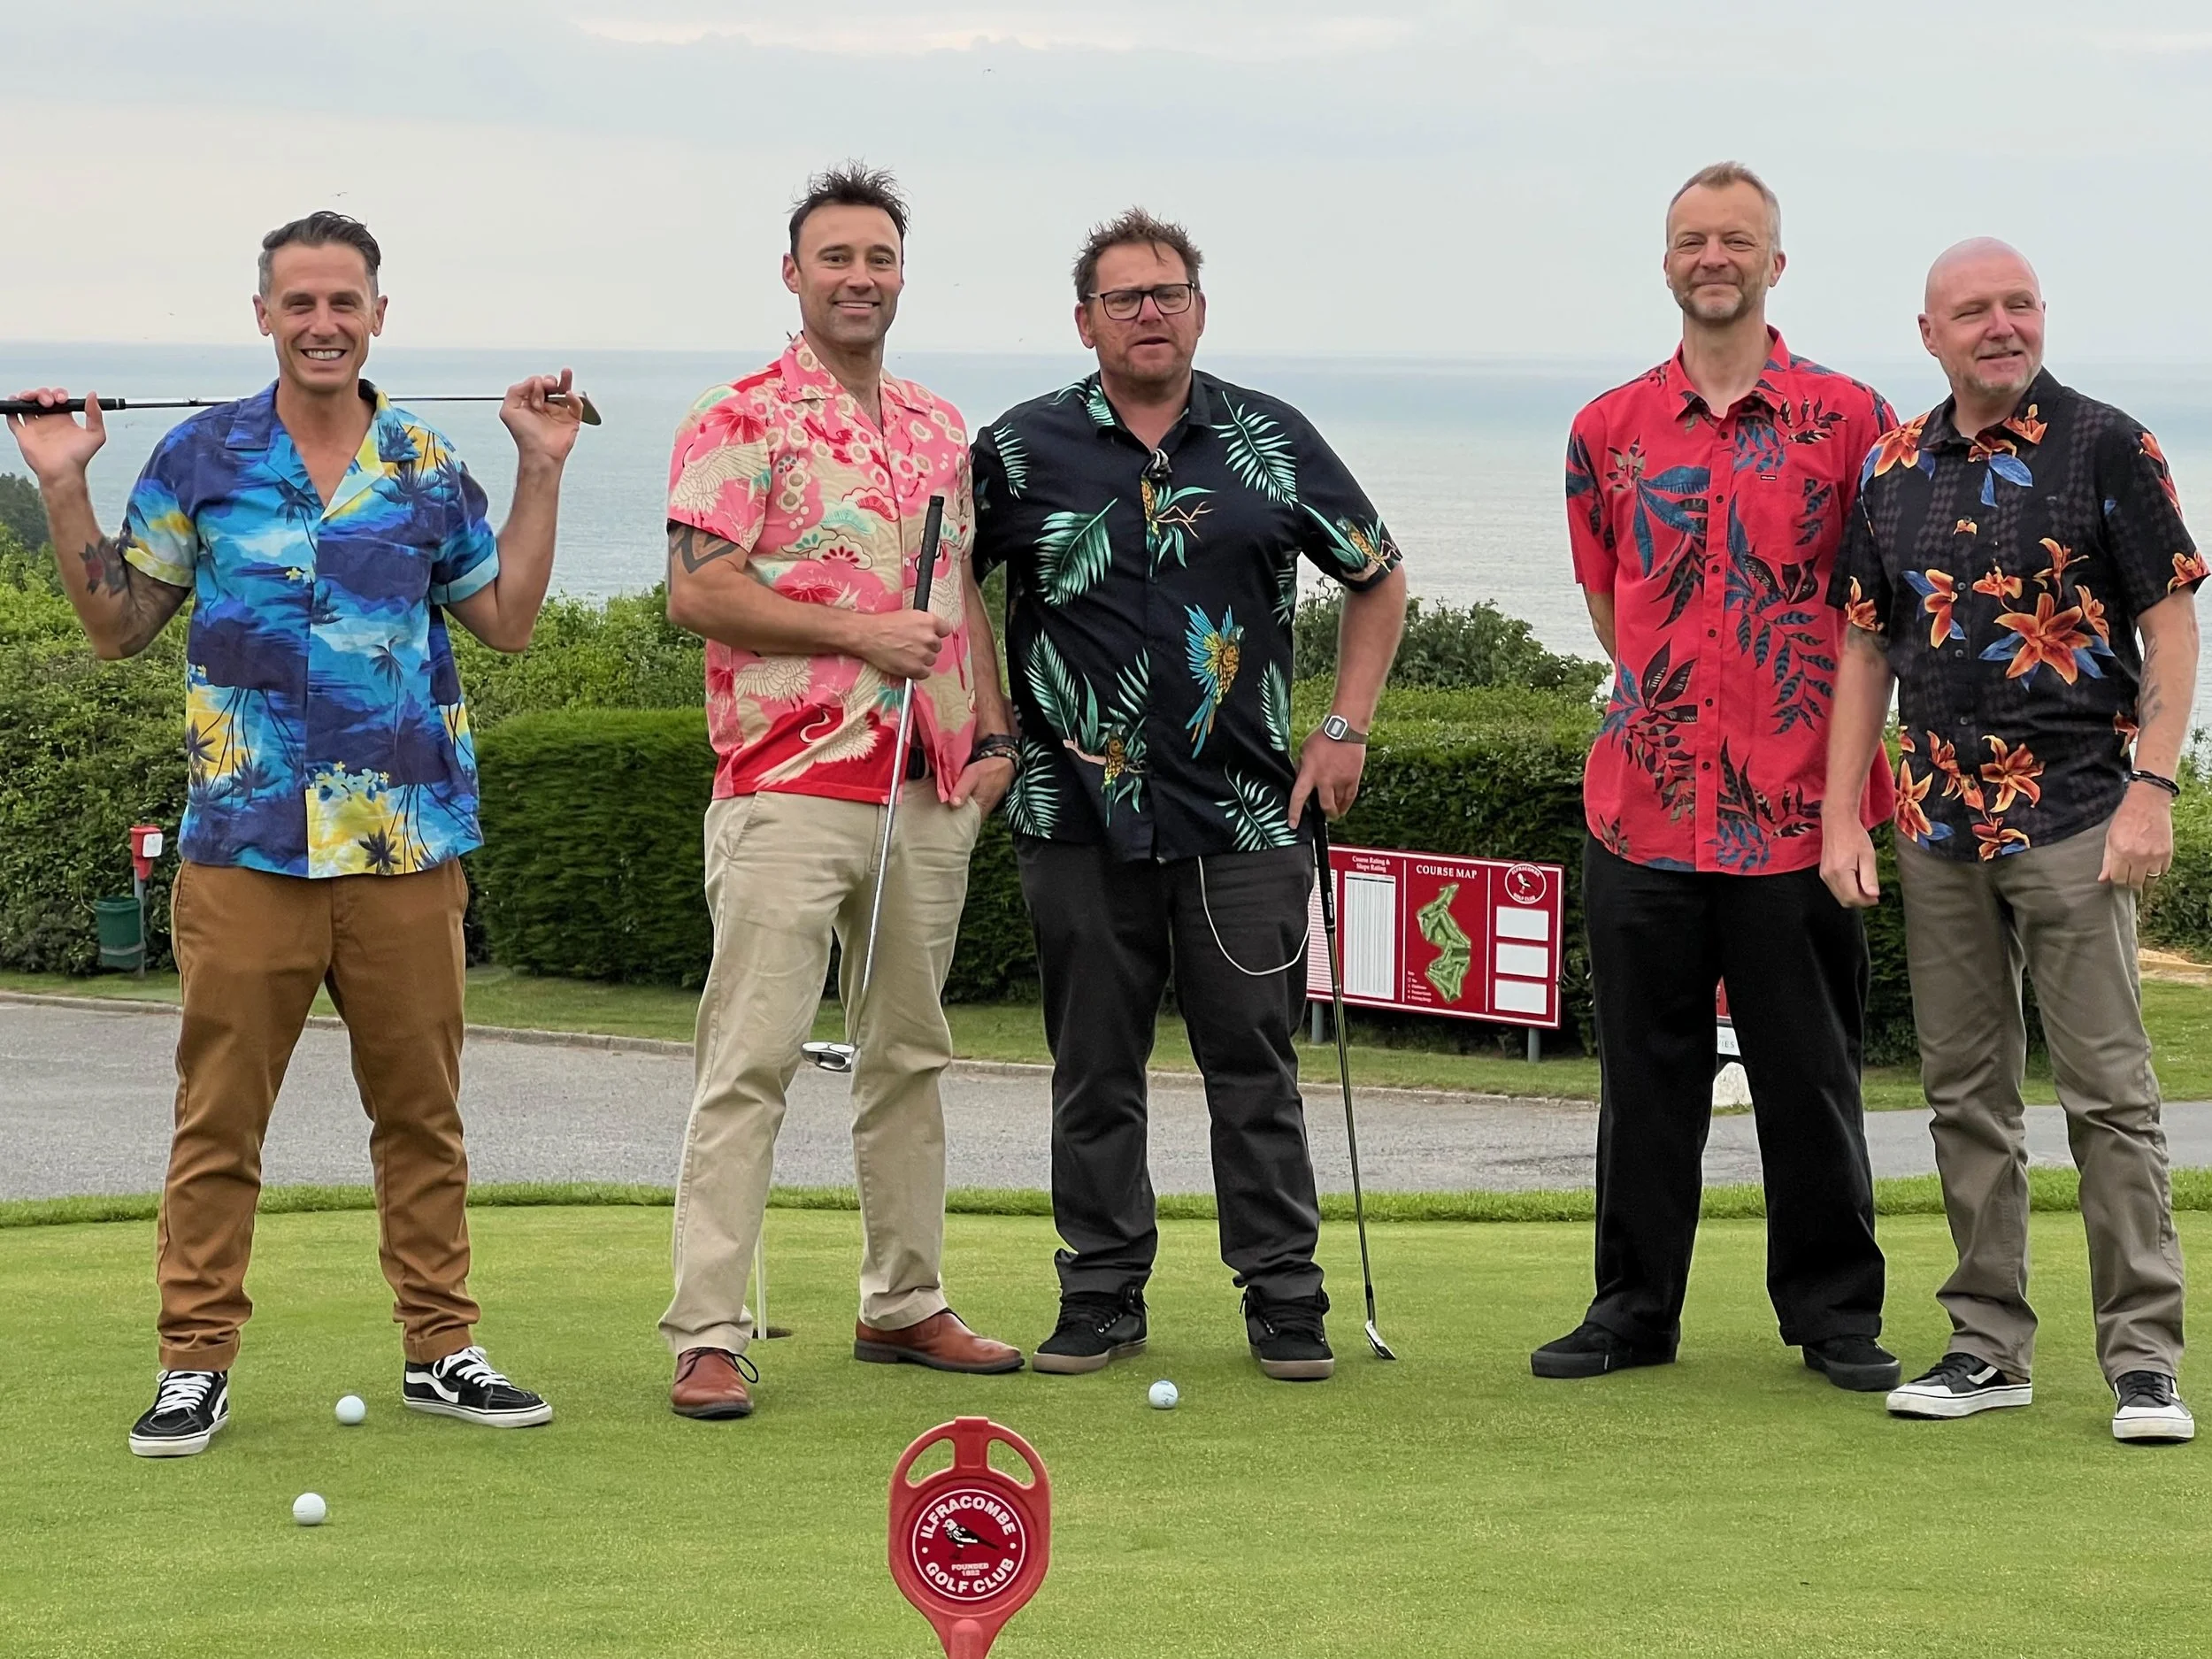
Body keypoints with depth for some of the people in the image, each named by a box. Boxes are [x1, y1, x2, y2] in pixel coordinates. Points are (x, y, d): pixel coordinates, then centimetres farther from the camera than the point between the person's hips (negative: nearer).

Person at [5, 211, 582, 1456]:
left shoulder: (428, 468, 10)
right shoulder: (198, 458, 5)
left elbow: (507, 620, 13)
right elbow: (121, 624, 8)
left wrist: (543, 473, 10)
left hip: (407, 847, 2)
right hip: (246, 846, -2)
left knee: (422, 1109, 7)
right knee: (219, 1117, 0)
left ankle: (443, 1349, 16)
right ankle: (197, 1362, 5)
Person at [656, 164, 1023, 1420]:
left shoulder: (942, 430, 17)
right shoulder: (743, 422, -4)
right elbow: (698, 592, -11)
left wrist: (995, 731, 11)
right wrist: (859, 632, -15)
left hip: (931, 790, 7)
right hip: (792, 787, -7)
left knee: (910, 1052, 12)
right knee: (752, 1059, -9)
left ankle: (905, 1302, 22)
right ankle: (709, 1333, -9)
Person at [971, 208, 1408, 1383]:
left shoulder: (1273, 444, 6)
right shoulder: (1020, 450, 3)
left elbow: (1376, 580, 17)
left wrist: (1345, 729, 9)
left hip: (1246, 813, 0)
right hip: (1078, 811, 0)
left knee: (1254, 1064, 1)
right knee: (1095, 1067, 6)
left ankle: (1283, 1297, 8)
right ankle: (1100, 1295, 15)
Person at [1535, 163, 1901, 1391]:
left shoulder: (1848, 419, 1)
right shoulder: (1609, 430, 9)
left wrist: (1812, 716, 6)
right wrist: (1671, 699, 13)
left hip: (1793, 804, -2)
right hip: (1643, 802, 2)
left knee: (1807, 1071, 3)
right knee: (1646, 1071, 7)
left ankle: (1835, 1313, 13)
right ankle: (1634, 1308, 16)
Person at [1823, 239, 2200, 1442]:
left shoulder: (2107, 448, -3)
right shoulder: (1893, 469, 10)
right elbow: (1865, 646, 14)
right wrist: (1841, 816, 7)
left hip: (2075, 817, -5)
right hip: (1938, 823, 5)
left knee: (2107, 1092, -5)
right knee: (1965, 1093, 9)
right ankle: (1988, 1345, 17)